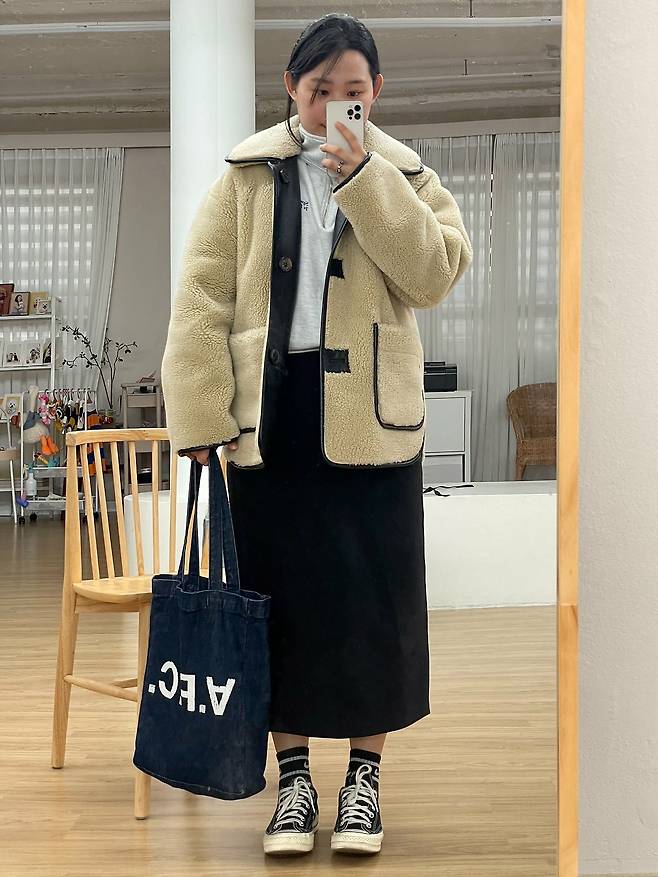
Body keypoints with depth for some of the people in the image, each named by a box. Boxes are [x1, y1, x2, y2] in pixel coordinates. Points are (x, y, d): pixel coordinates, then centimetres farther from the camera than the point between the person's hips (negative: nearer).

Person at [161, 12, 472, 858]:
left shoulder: (403, 176, 6)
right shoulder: (247, 177, 5)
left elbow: (435, 273, -11)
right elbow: (202, 301, -1)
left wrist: (364, 181, -16)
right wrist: (202, 417, -9)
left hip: (369, 416, 0)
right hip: (268, 416, 1)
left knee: (372, 595, 4)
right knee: (280, 594, 7)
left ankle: (364, 775, 21)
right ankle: (293, 776, 22)